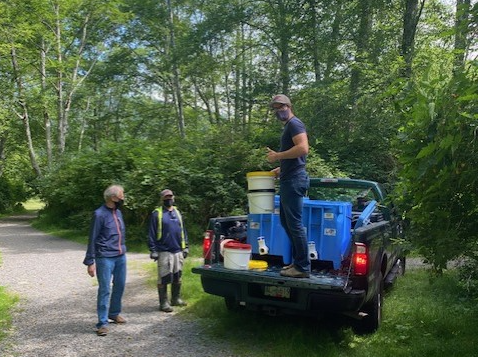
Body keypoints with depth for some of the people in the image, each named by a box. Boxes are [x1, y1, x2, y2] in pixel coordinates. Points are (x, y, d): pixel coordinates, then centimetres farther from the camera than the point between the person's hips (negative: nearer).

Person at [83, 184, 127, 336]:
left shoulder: (118, 213, 9)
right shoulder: (99, 214, -12)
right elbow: (92, 239, -10)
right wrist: (90, 262, -11)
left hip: (121, 257, 7)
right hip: (105, 258, -7)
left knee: (120, 286, 15)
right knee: (105, 290, -3)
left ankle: (114, 313, 34)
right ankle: (103, 323, 6)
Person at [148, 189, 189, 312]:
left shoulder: (177, 212, 13)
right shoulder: (157, 214, -4)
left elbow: (183, 230, 17)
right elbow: (152, 234, -5)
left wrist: (185, 246, 14)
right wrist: (153, 250, -10)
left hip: (178, 251, 5)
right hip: (164, 252, -5)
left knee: (177, 277, 13)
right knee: (164, 279, -2)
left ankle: (176, 299, 26)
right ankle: (163, 303, 7)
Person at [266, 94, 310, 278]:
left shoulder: (294, 123, -8)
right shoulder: (288, 127, 22)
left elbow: (303, 148, -23)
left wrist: (278, 156, -17)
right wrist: (281, 169, 20)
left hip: (294, 180, -11)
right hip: (289, 180, 11)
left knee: (295, 224, -8)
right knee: (286, 222, 15)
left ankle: (303, 267, -2)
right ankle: (297, 261, 22)